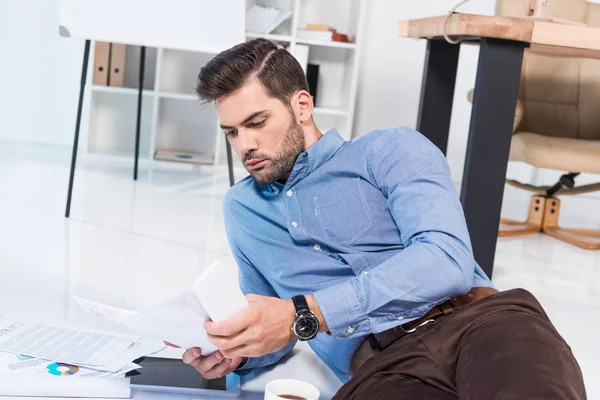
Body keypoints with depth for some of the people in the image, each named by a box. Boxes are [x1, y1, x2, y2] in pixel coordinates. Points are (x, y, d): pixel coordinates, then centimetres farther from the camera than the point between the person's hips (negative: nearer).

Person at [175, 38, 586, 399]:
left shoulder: (389, 149, 8)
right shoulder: (242, 208, 23)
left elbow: (448, 259, -9)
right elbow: (272, 326, 29)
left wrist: (303, 315, -16)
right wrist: (235, 351, 4)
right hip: (379, 366, 3)